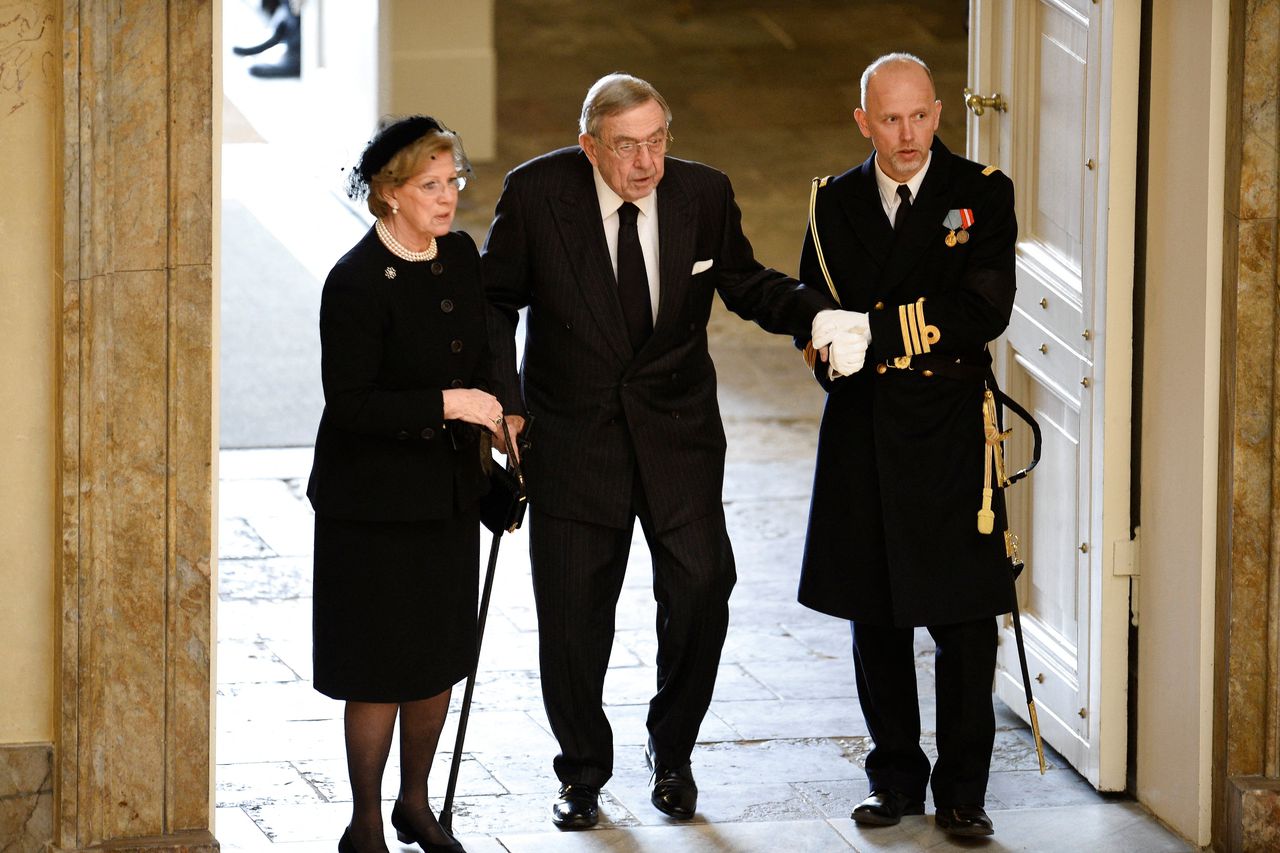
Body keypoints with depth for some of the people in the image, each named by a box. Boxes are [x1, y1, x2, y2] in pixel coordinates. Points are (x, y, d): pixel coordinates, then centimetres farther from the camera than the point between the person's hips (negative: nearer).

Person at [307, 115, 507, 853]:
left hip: (450, 491, 7)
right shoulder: (356, 282, -18)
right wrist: (445, 405, -25)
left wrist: (498, 415, 6)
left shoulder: (461, 255, 4)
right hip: (376, 504, -7)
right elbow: (350, 403, -21)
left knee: (441, 660, 14)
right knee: (383, 670, 0)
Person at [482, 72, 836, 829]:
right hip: (572, 432, -1)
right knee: (573, 613, 3)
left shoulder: (704, 193, -6)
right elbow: (497, 300, 1)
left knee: (702, 590, -7)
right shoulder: (536, 193, -11)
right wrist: (504, 400, -7)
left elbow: (745, 284, 7)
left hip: (677, 431, 1)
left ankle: (672, 753, 19)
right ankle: (583, 772, 25)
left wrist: (818, 314, -11)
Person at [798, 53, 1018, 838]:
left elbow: (985, 309, -11)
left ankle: (962, 792, 6)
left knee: (965, 622, -3)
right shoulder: (835, 203, 9)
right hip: (863, 438, 3)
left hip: (949, 438, -3)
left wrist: (878, 333, -16)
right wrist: (838, 346, -14)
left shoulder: (982, 193, -2)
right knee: (876, 619, 9)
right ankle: (897, 779, 21)